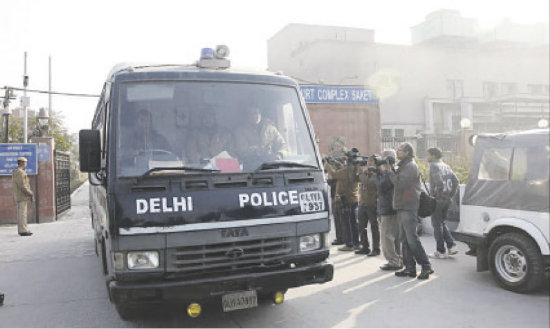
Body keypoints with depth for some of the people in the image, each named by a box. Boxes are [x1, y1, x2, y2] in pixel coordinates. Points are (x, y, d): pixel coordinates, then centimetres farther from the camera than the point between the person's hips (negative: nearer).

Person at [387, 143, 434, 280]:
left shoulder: (411, 166, -10)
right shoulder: (403, 166, 21)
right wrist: (390, 171, 4)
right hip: (402, 207, 10)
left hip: (409, 208, -10)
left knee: (412, 239, -10)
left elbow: (400, 183, -20)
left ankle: (426, 266, -2)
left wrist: (389, 171, -13)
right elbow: (396, 182, 17)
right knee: (405, 239, 10)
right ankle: (410, 268, 14)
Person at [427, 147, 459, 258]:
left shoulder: (434, 166, -12)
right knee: (442, 223, 20)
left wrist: (438, 194, -15)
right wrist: (451, 194, 12)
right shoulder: (446, 166, 14)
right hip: (447, 200, 8)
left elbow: (439, 181, -24)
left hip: (437, 199, -8)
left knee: (437, 225, 1)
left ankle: (441, 251, 5)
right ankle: (452, 246, 12)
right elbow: (455, 181, 13)